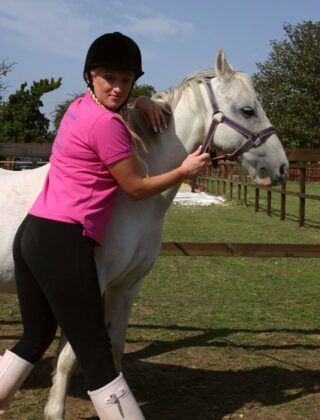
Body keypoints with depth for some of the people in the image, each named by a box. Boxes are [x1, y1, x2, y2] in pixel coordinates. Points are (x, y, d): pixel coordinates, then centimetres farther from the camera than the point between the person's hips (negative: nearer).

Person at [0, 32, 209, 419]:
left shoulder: (79, 107, 15)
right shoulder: (105, 122, -12)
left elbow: (113, 104, 39)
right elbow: (136, 188, -5)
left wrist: (141, 103, 18)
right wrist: (184, 171, 8)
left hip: (32, 232, 10)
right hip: (63, 243, -10)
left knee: (36, 338, 21)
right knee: (95, 353, -2)